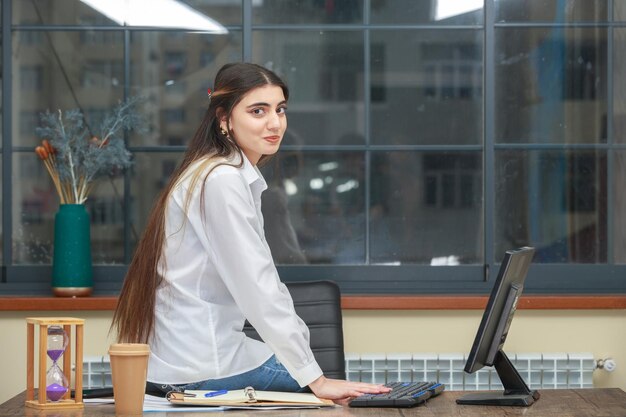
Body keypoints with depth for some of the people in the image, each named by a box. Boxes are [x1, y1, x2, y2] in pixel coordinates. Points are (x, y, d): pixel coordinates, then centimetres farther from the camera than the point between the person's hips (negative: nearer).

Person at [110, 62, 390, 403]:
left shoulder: (240, 178, 13)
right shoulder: (221, 180, -17)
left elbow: (262, 281, 12)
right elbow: (258, 289, -22)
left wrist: (301, 345, 4)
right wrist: (315, 379, -22)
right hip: (199, 366, -9)